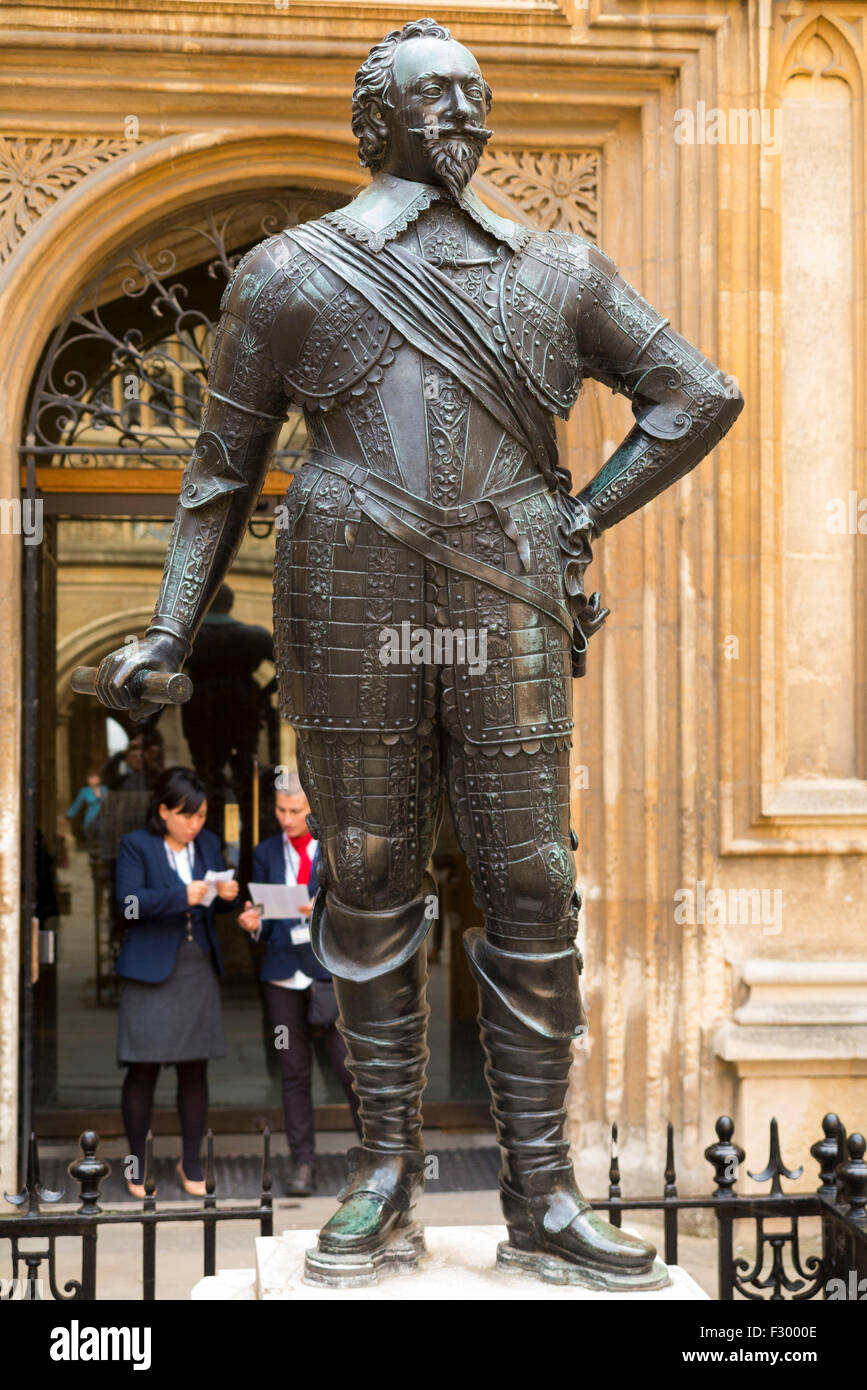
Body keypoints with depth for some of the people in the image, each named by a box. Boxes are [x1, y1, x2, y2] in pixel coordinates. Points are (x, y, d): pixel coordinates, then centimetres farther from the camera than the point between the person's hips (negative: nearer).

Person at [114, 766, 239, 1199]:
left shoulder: (209, 844, 11)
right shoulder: (135, 845, -4)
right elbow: (129, 901, -16)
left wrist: (226, 895, -8)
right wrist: (181, 896, -27)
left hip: (199, 969, 4)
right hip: (150, 969, -4)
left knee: (195, 1069, 6)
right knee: (143, 1069, -2)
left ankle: (191, 1163, 17)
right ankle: (137, 1163, 10)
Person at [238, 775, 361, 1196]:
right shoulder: (266, 853, 12)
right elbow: (265, 919, 12)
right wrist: (254, 923, -10)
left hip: (330, 971, -3)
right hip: (284, 975, 3)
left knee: (350, 1068, -4)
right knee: (294, 1073, 4)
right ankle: (302, 1164, 10)